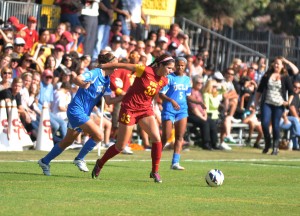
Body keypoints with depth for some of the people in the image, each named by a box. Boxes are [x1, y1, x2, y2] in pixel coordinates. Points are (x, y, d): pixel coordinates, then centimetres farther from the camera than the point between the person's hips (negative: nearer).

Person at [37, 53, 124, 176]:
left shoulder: (106, 80, 11)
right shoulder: (94, 74, -15)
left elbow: (109, 101, 9)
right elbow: (77, 79, -30)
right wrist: (83, 84, -51)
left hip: (84, 113, 9)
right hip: (76, 109, -9)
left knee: (67, 142, 16)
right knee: (98, 135, -17)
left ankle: (45, 161, 27)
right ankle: (79, 159, -3)